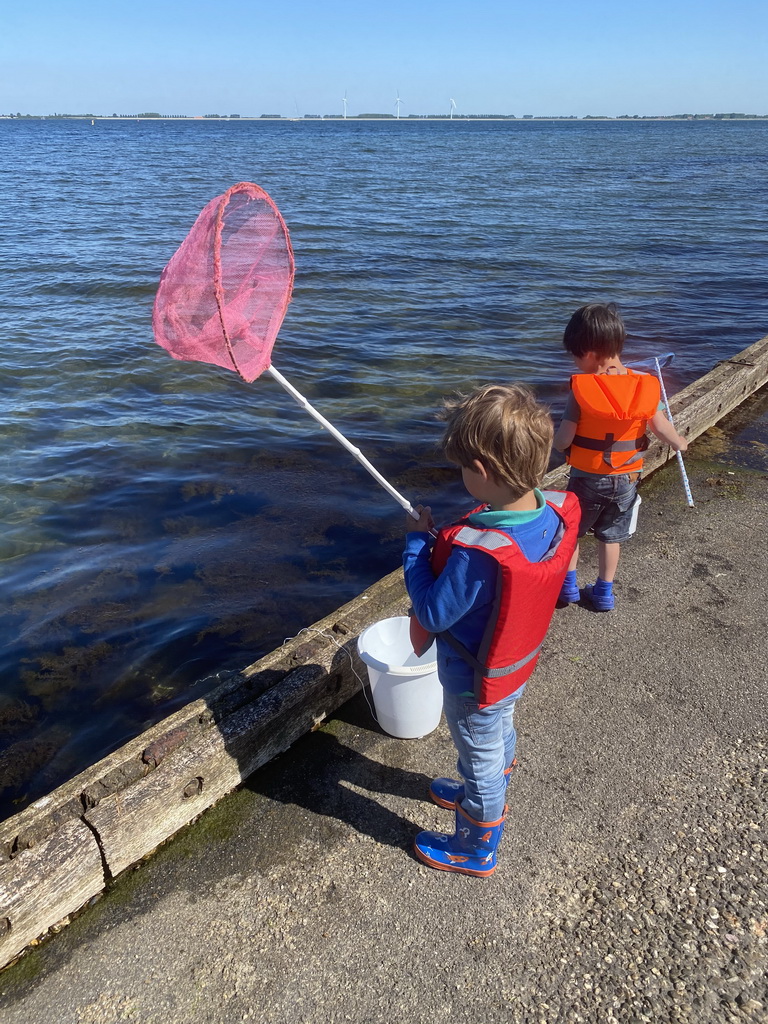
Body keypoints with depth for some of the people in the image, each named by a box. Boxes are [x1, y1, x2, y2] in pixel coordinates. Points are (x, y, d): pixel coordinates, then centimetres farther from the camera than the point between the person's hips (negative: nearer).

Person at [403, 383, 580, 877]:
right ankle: (489, 797, 63)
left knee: (481, 761, 18)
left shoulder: (476, 553, -43)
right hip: (520, 664, 7)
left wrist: (417, 542, -20)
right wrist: (444, 541, -6)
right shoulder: (559, 511, -19)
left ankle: (475, 850, 45)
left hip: (476, 684, -7)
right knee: (503, 735, 33)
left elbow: (433, 614, -28)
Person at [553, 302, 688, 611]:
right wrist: (680, 444, 19)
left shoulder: (581, 388, -22)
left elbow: (563, 441, -20)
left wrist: (551, 439, 3)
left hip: (587, 477, -3)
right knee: (611, 536, 19)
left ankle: (568, 586, 26)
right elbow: (661, 427, -2)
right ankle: (604, 593, 28)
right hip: (626, 478, 3)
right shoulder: (645, 385, -11)